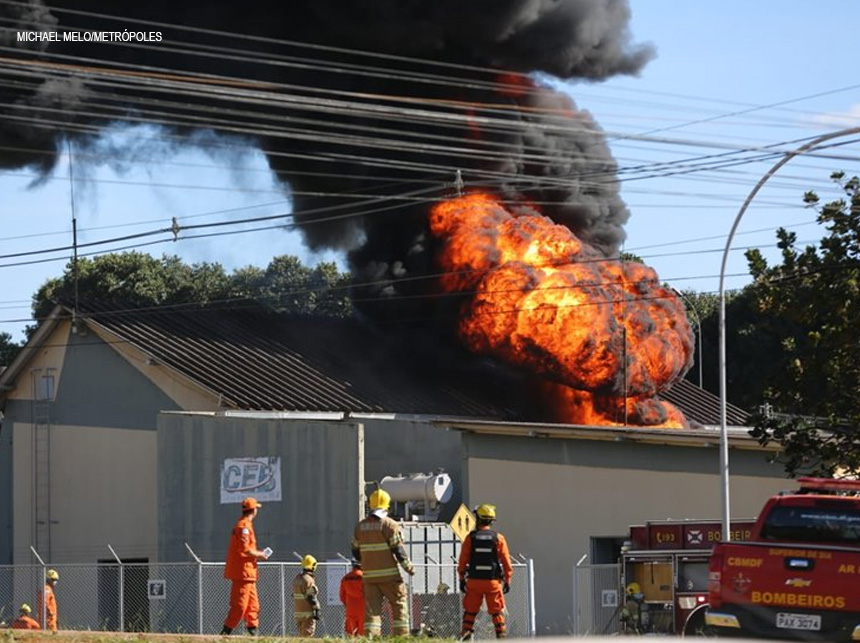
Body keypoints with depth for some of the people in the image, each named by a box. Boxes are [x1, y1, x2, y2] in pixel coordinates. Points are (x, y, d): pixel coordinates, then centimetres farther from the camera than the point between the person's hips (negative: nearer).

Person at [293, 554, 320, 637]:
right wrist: (317, 610, -12)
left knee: (301, 634, 14)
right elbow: (311, 597, -18)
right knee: (307, 634, -8)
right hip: (308, 613, -8)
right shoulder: (308, 580, -15)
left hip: (297, 612, 8)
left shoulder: (297, 578, 12)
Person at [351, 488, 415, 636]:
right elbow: (398, 550, -11)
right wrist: (409, 567, 1)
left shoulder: (360, 526, 8)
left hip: (369, 575, 4)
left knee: (372, 608, 3)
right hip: (388, 574, -4)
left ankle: (370, 636, -8)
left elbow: (355, 551, 14)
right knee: (399, 605, 5)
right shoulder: (389, 525, -8)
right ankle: (401, 635, -1)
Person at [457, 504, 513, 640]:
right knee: (497, 612, 6)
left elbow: (462, 561, 0)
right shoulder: (498, 538, -2)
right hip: (493, 581, 0)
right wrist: (507, 581, 7)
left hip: (474, 581, 0)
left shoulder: (471, 538, -2)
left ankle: (466, 632, 6)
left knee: (470, 610, 11)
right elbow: (506, 562, -1)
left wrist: (462, 579, 10)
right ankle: (501, 635, 3)